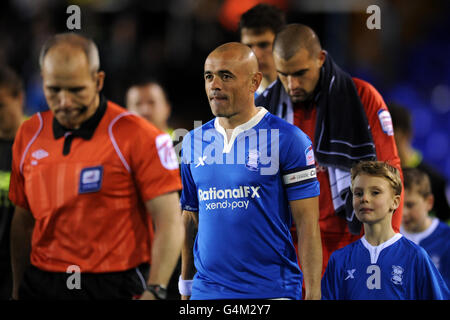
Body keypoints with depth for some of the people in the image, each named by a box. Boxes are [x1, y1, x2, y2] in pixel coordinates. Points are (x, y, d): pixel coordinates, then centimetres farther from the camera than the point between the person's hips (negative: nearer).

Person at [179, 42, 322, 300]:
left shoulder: (288, 140, -4)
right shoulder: (194, 141, 11)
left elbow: (307, 223, -7)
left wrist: (313, 294, -12)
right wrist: (185, 289, 15)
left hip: (271, 289, -4)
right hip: (206, 290, 4)